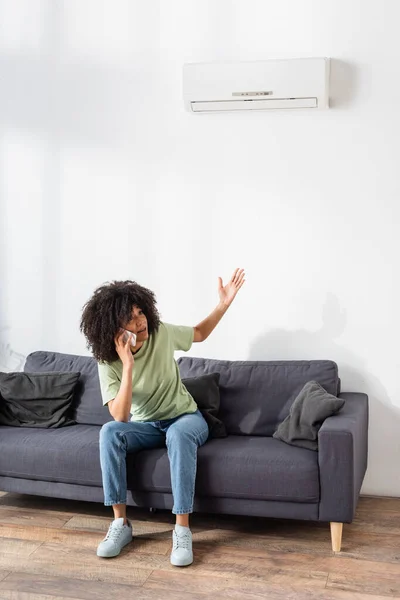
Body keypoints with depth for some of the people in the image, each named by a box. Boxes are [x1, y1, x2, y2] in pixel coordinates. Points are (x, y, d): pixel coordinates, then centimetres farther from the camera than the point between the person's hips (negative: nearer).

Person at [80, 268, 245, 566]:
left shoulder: (162, 333, -13)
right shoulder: (108, 363, -17)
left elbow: (200, 333, 9)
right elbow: (120, 416, -28)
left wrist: (224, 304, -5)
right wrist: (128, 366, -37)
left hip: (186, 418, 0)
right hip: (146, 426, 1)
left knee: (178, 434, -38)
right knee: (109, 431, -31)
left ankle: (182, 530, -34)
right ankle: (121, 523, -23)